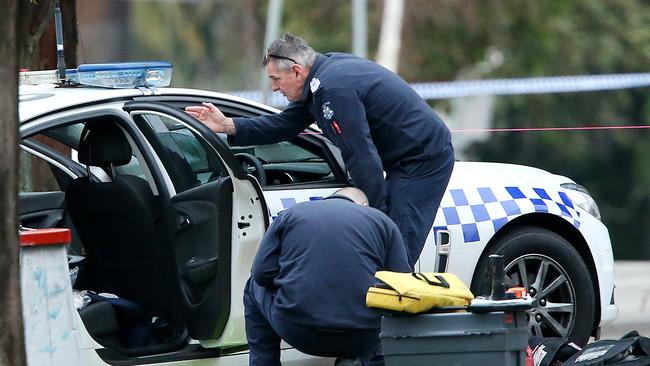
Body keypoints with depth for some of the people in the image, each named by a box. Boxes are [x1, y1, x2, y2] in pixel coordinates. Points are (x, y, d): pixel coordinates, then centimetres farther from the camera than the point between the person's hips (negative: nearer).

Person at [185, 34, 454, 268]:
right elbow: (286, 125, 19)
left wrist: (376, 211, -16)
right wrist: (227, 126, 14)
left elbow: (361, 156, -24)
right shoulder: (327, 69, 10)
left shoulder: (333, 90, -23)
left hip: (422, 160, -10)